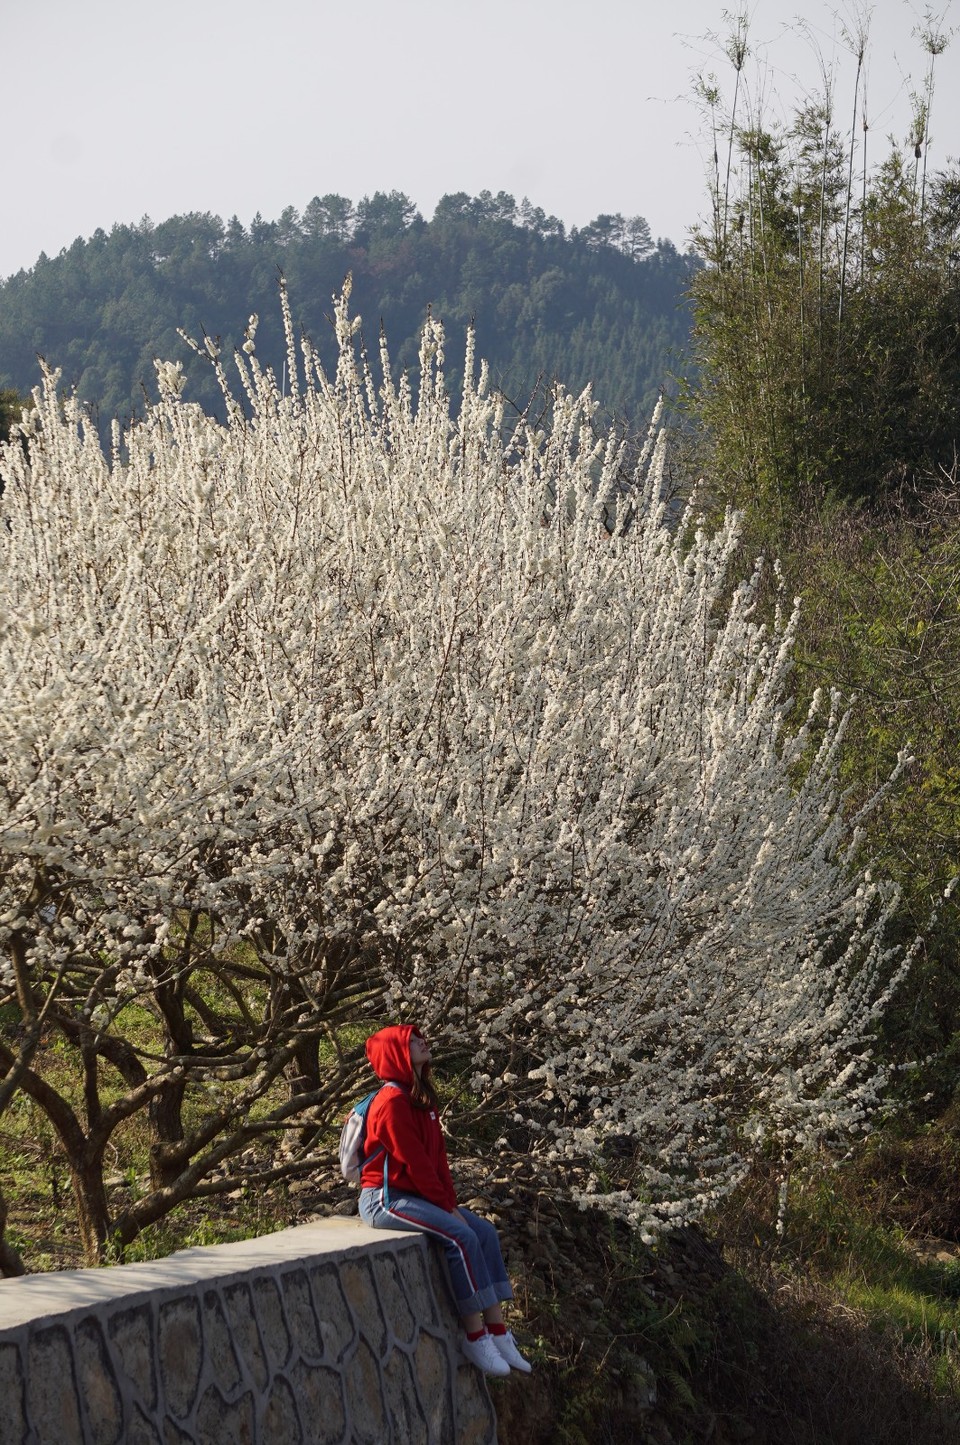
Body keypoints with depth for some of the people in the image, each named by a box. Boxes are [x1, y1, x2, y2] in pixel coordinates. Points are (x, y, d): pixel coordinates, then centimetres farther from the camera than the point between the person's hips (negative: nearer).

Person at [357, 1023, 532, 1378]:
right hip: (386, 1198, -10)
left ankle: (497, 1330, -4)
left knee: (484, 1231, -2)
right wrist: (448, 1208, -15)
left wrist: (451, 1201, -3)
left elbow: (437, 1157, 9)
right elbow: (415, 1162, -19)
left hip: (414, 1194, 10)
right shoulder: (393, 1102, -18)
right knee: (461, 1236, -24)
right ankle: (475, 1336, -19)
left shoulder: (423, 1100, 12)